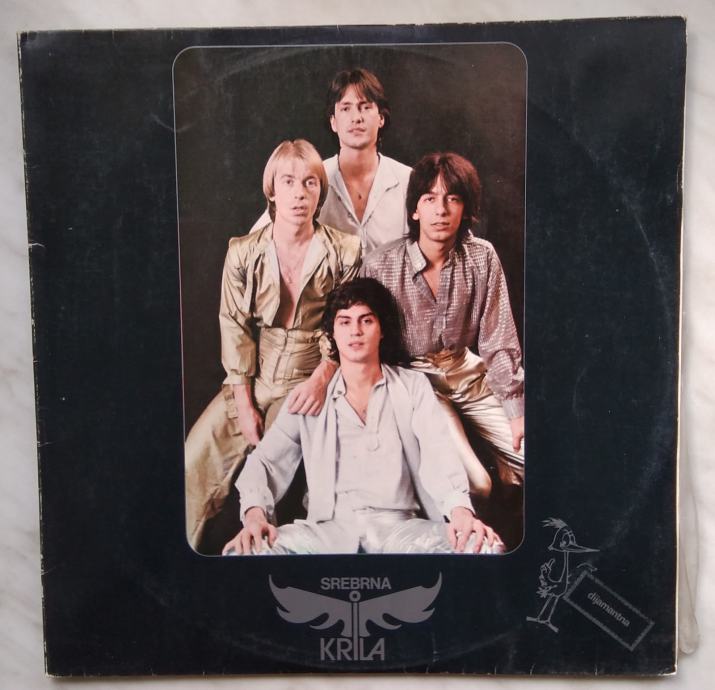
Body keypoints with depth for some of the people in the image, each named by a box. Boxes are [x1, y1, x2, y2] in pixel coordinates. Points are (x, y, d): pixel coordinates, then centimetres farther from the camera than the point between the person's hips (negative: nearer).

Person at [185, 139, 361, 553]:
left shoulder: (346, 252, -1)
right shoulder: (243, 252, 3)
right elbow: (235, 329, 0)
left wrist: (320, 378, -16)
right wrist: (244, 406, -6)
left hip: (310, 387, -2)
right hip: (253, 384, 3)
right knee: (194, 464, -6)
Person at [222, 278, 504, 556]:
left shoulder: (414, 387, 11)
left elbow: (439, 455, -3)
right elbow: (265, 459, 8)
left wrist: (460, 509, -23)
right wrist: (255, 512, -13)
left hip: (400, 526, 0)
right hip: (329, 528, 1)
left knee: (488, 546, -29)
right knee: (241, 550, -27)